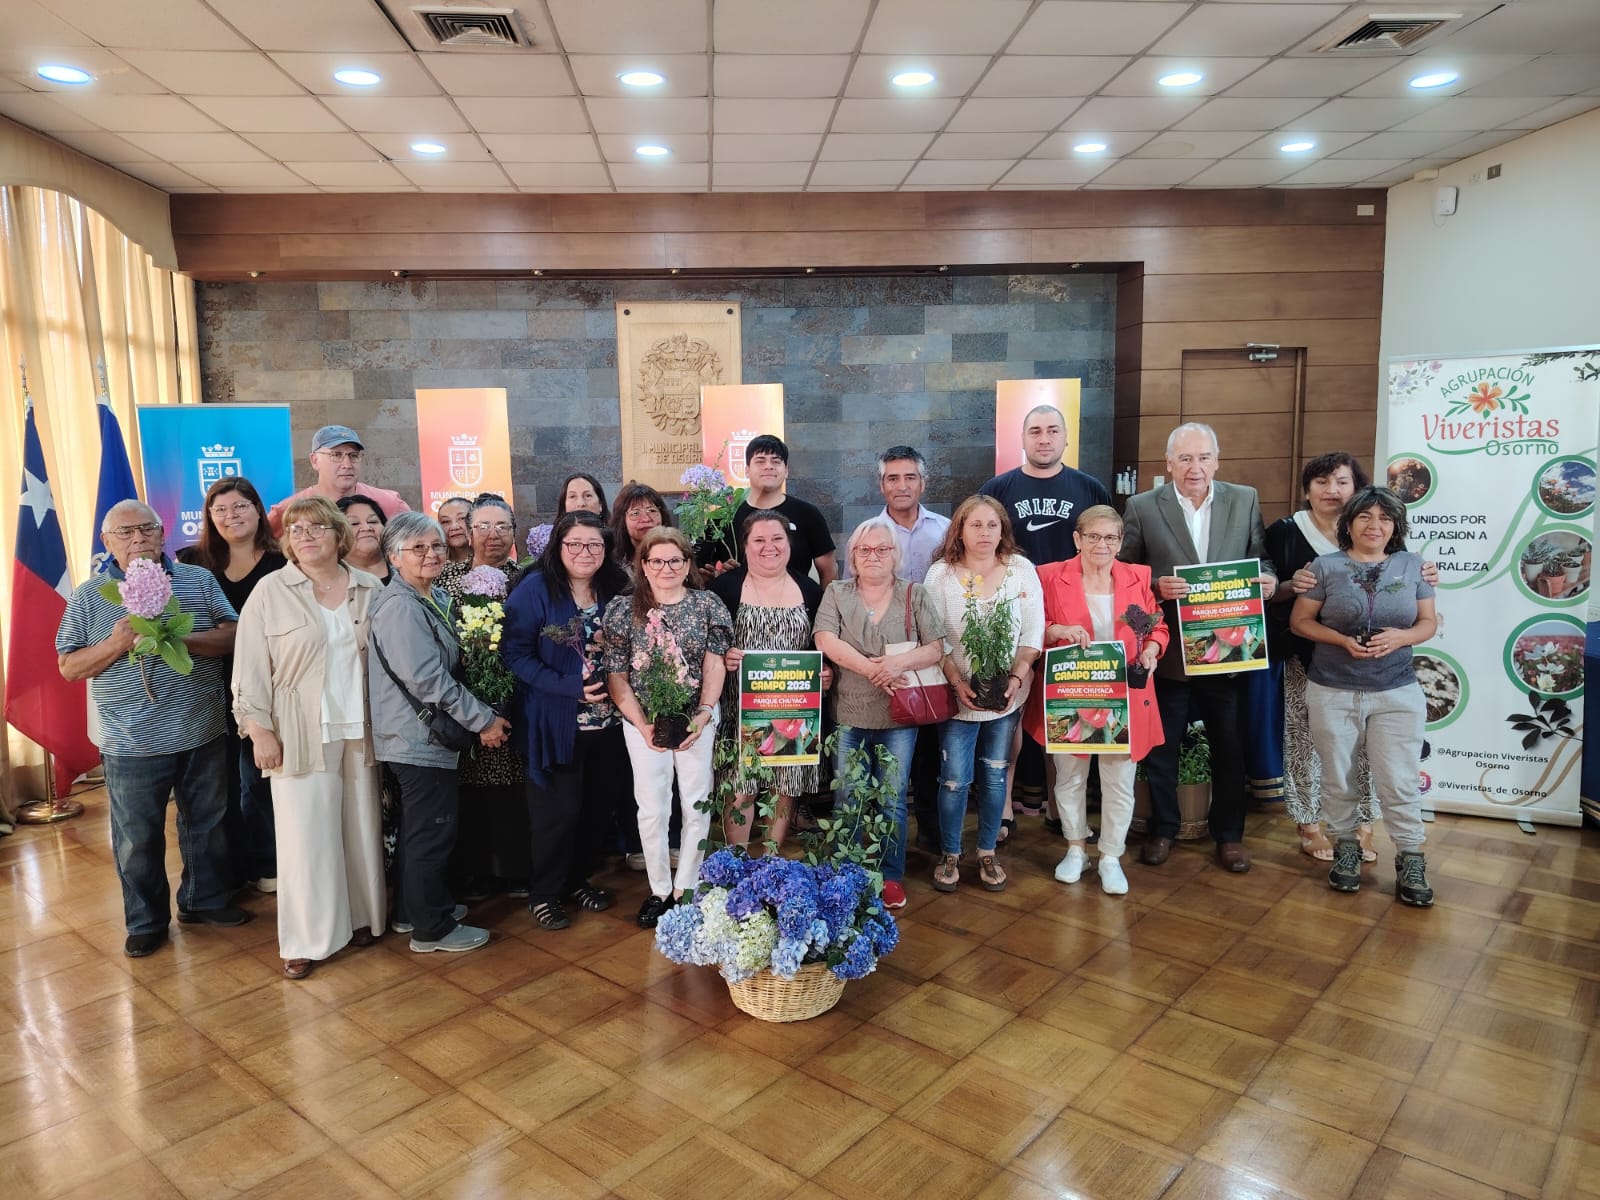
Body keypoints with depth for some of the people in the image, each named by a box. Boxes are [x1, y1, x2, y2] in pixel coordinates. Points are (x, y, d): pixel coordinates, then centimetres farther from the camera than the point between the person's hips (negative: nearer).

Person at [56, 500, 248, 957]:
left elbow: (233, 637, -4)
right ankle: (146, 921, 26)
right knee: (138, 839, 9)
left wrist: (180, 638, -21)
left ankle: (205, 900, 34)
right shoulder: (87, 597, 1)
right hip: (132, 746, -1)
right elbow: (68, 667, 1)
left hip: (203, 735, 1)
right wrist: (116, 643, -17)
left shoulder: (200, 580, 2)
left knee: (208, 824, 15)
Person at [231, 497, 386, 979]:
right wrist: (259, 730, -9)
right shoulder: (271, 591, -4)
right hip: (300, 734, -3)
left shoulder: (369, 590, 4)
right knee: (306, 833, 1)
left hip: (358, 729, 3)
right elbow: (251, 666, -4)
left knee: (361, 826, 10)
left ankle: (360, 916, 27)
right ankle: (306, 939, 14)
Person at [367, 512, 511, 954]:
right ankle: (432, 928, 14)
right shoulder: (399, 607, -20)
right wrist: (483, 720, -18)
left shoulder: (436, 598, 10)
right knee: (432, 830, 1)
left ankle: (411, 911, 34)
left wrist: (480, 715, 9)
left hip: (421, 736, 10)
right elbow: (427, 678, -24)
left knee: (418, 827, 19)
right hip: (417, 739, -10)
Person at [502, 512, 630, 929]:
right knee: (559, 810, 0)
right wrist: (570, 687, -22)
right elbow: (516, 653, -15)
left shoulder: (616, 589, 6)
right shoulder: (534, 589, -10)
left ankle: (577, 879, 32)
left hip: (606, 720, 5)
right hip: (555, 722, -5)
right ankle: (543, 894, 20)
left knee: (596, 806, 12)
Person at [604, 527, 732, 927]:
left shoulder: (708, 605, -1)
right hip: (642, 720, 0)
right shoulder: (622, 609, -1)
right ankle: (659, 889, 21)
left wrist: (703, 714, -15)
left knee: (696, 803, 6)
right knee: (652, 807, 6)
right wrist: (642, 724, -14)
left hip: (698, 717, 0)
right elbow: (616, 675, -3)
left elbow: (714, 664, -2)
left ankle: (687, 887, 21)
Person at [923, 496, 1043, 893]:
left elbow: (1033, 633, -1)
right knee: (955, 779, 0)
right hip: (958, 695, -2)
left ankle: (987, 853, 26)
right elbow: (935, 638, -6)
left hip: (1007, 694, 2)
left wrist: (1016, 678, -13)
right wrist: (958, 682, -17)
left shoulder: (1022, 570, -1)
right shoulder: (940, 573, -5)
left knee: (995, 776, 10)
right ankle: (949, 855, 18)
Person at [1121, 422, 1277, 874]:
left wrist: (1268, 578, -13)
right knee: (1160, 745, 11)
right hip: (1167, 648, -1)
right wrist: (1156, 586, -21)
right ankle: (1162, 829, 29)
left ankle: (1229, 834, 29)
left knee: (1229, 746, 12)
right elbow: (1125, 573, -2)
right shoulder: (1142, 507, -3)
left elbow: (1262, 557, 8)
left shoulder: (1245, 499, 3)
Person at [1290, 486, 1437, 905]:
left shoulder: (1412, 565, 4)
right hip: (1333, 692, 0)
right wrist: (1343, 641, -15)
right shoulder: (1326, 567, -2)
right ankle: (1345, 849, 29)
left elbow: (1429, 622, 7)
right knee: (1338, 778, 11)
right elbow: (1299, 621, 0)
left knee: (1399, 781, 0)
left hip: (1397, 693, 1)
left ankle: (1410, 860, 16)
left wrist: (1400, 637, -14)